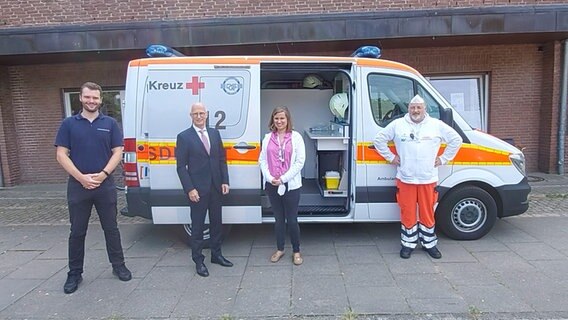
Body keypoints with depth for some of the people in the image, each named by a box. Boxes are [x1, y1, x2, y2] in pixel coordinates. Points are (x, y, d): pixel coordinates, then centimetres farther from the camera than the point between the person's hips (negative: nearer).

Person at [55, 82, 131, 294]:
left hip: (105, 185, 0)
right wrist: (82, 177, -13)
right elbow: (61, 155, -2)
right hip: (78, 186, 0)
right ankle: (74, 273, 22)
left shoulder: (110, 123, 5)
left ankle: (118, 266, 23)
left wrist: (103, 174, -13)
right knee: (77, 231, 9)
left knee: (111, 228, 9)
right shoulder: (69, 124, 4)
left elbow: (117, 152, 1)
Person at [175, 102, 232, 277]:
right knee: (197, 225, 6)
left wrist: (225, 181, 1)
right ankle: (198, 260, 19)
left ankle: (216, 254, 30)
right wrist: (190, 189, -14)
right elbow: (181, 166, -7)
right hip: (197, 189, -4)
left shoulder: (215, 133, 8)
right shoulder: (184, 137, -5)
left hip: (216, 187, 5)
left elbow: (222, 159, 10)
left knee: (216, 222, 14)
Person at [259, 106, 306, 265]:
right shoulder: (268, 138, 7)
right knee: (278, 219, 15)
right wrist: (270, 178, -10)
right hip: (272, 185, 3)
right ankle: (280, 249, 29)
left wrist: (283, 178, -13)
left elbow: (300, 161, -8)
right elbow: (262, 160, 5)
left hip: (290, 185, -3)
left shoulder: (296, 137, -3)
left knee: (292, 220, 3)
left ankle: (296, 251, 20)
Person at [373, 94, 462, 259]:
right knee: (408, 213, 7)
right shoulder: (397, 124, 0)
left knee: (427, 213, 10)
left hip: (428, 179, 1)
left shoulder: (437, 125, 3)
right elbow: (379, 140, 7)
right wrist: (391, 157, 2)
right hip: (405, 179, 0)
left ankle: (429, 244, 26)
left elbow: (456, 140, 10)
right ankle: (408, 244, 21)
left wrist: (443, 159, 5)